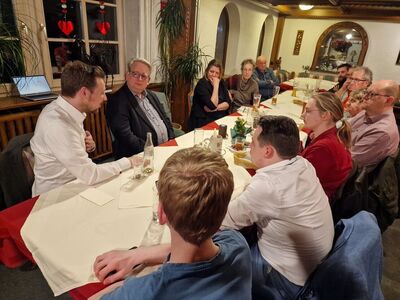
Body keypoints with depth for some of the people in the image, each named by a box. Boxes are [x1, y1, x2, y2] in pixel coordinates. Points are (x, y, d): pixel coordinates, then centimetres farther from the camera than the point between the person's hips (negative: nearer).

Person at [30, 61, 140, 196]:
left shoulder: (62, 109, -3)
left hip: (76, 181, 7)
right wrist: (128, 162, -15)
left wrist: (87, 145, -8)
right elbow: (90, 175, -27)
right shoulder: (58, 124, -29)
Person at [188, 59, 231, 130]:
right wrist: (216, 86, -16)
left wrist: (215, 108, -14)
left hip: (221, 118, 6)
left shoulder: (221, 82, 8)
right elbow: (212, 105, -20)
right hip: (203, 121, -6)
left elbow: (228, 103, 2)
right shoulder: (202, 84, -11)